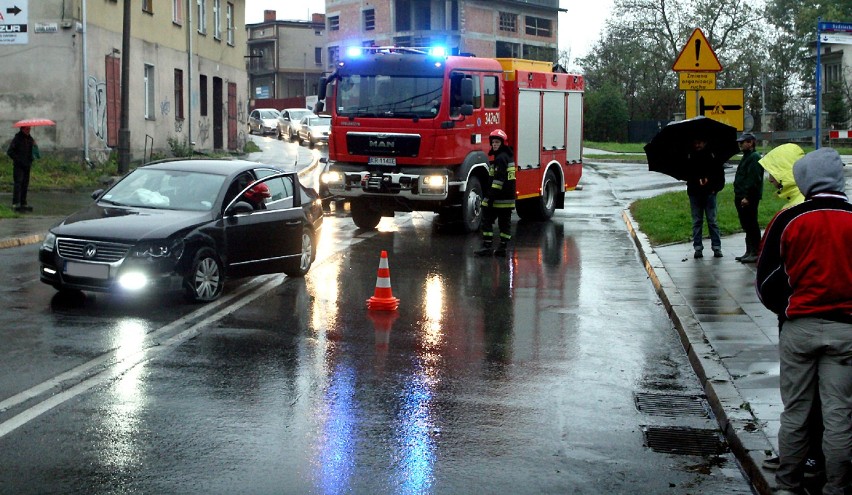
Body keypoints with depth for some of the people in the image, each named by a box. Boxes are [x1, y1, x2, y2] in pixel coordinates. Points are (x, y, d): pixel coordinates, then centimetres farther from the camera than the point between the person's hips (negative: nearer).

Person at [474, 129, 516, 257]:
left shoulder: (501, 158, -15)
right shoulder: (508, 156, 17)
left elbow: (499, 178, -22)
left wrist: (491, 195, -23)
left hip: (499, 197, -10)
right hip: (508, 197, 10)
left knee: (487, 219, -4)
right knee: (505, 222, 8)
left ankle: (486, 246, -7)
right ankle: (503, 247, 10)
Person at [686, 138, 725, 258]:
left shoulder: (712, 156, 1)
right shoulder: (689, 157, 4)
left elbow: (720, 173, 6)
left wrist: (716, 188, -5)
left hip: (709, 193, -1)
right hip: (694, 194, 2)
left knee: (712, 221, 1)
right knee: (697, 221, 6)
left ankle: (717, 247, 4)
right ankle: (698, 248, 10)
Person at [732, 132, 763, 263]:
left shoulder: (754, 158, -13)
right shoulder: (746, 157, 20)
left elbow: (754, 179, -21)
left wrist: (747, 197, -24)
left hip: (749, 199, -10)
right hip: (742, 198, 10)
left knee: (751, 225, -6)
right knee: (746, 225, 14)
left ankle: (755, 253, -2)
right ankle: (749, 252, 20)